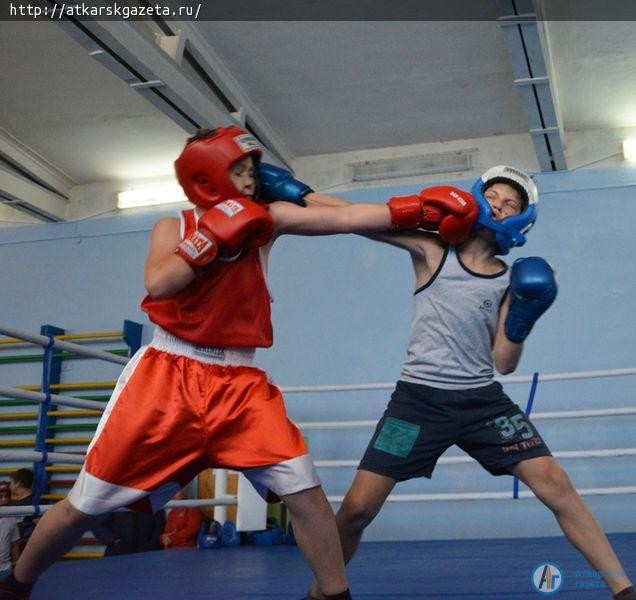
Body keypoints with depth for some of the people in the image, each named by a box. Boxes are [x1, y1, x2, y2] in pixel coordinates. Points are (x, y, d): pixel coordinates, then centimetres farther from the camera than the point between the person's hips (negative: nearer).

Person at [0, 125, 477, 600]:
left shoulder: (267, 218, 3)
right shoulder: (174, 227, 2)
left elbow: (347, 218, -9)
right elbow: (158, 284, -18)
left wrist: (421, 211, -17)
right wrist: (213, 238, -18)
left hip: (240, 382, 1)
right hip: (167, 376, -1)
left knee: (304, 490, -11)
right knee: (87, 503, 6)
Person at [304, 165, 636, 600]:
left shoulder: (511, 280, 6)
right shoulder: (432, 250, 0)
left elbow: (504, 363, 4)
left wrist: (521, 320, -12)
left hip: (483, 401, 2)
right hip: (420, 399, -2)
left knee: (554, 482, -7)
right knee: (358, 507, -3)